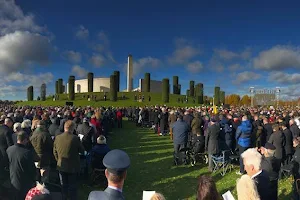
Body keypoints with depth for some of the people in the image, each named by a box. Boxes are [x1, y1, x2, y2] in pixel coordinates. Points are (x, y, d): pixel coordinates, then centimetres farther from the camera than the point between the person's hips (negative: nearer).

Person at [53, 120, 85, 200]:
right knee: (72, 186, 12)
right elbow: (82, 151, -11)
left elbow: (55, 152, 3)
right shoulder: (75, 138, -21)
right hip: (73, 166, -4)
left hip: (61, 166, 4)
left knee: (63, 185, 21)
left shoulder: (57, 137, -8)